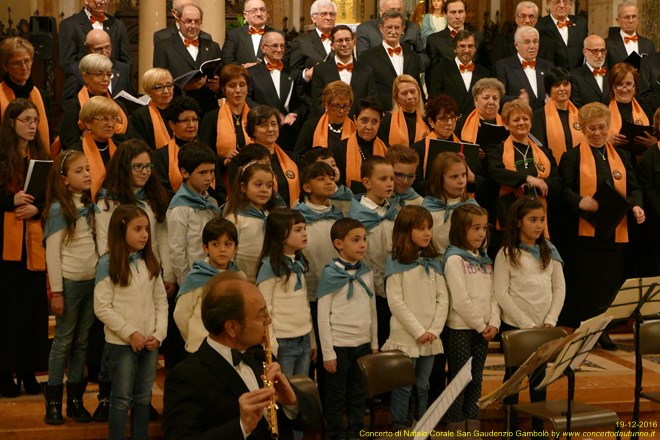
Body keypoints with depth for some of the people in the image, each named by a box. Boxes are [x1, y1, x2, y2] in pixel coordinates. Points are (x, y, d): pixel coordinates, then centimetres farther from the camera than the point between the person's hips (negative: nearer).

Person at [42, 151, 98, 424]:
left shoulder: (89, 206, 9)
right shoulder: (58, 209, -9)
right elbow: (52, 253, -11)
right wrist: (56, 291, -13)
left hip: (92, 280, 6)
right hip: (69, 281, -6)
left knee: (82, 341, 9)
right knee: (63, 341, 1)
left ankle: (75, 399, 16)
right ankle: (53, 402, 8)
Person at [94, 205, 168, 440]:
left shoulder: (150, 262, 8)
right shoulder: (108, 264, -9)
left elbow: (161, 301, 9)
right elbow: (102, 307, -13)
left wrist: (159, 333, -4)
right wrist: (130, 333, -14)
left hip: (150, 343, 5)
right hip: (122, 343, -5)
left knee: (143, 398, 12)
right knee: (122, 400, 2)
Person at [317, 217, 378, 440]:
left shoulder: (366, 272, 6)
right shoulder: (330, 273, -10)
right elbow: (323, 315, -10)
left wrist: (374, 343, 12)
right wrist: (328, 352, -12)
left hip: (363, 344, 5)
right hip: (339, 345, -5)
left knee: (358, 396, 14)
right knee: (336, 397, 7)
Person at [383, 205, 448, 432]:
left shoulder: (433, 262, 10)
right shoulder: (397, 262, -5)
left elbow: (443, 298, 7)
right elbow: (395, 302, -11)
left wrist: (434, 330, -6)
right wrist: (418, 331, -13)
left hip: (430, 338, 5)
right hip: (405, 337, -5)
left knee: (423, 386, 12)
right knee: (403, 386, 0)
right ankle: (399, 429, 9)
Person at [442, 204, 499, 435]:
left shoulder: (485, 260, 13)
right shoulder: (454, 259, -10)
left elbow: (493, 295, 9)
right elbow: (460, 300, -16)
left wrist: (493, 323, -5)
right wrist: (481, 325, -12)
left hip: (483, 329, 7)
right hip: (460, 328, -7)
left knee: (476, 380, 10)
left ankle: (473, 425, 15)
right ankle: (456, 428, 5)